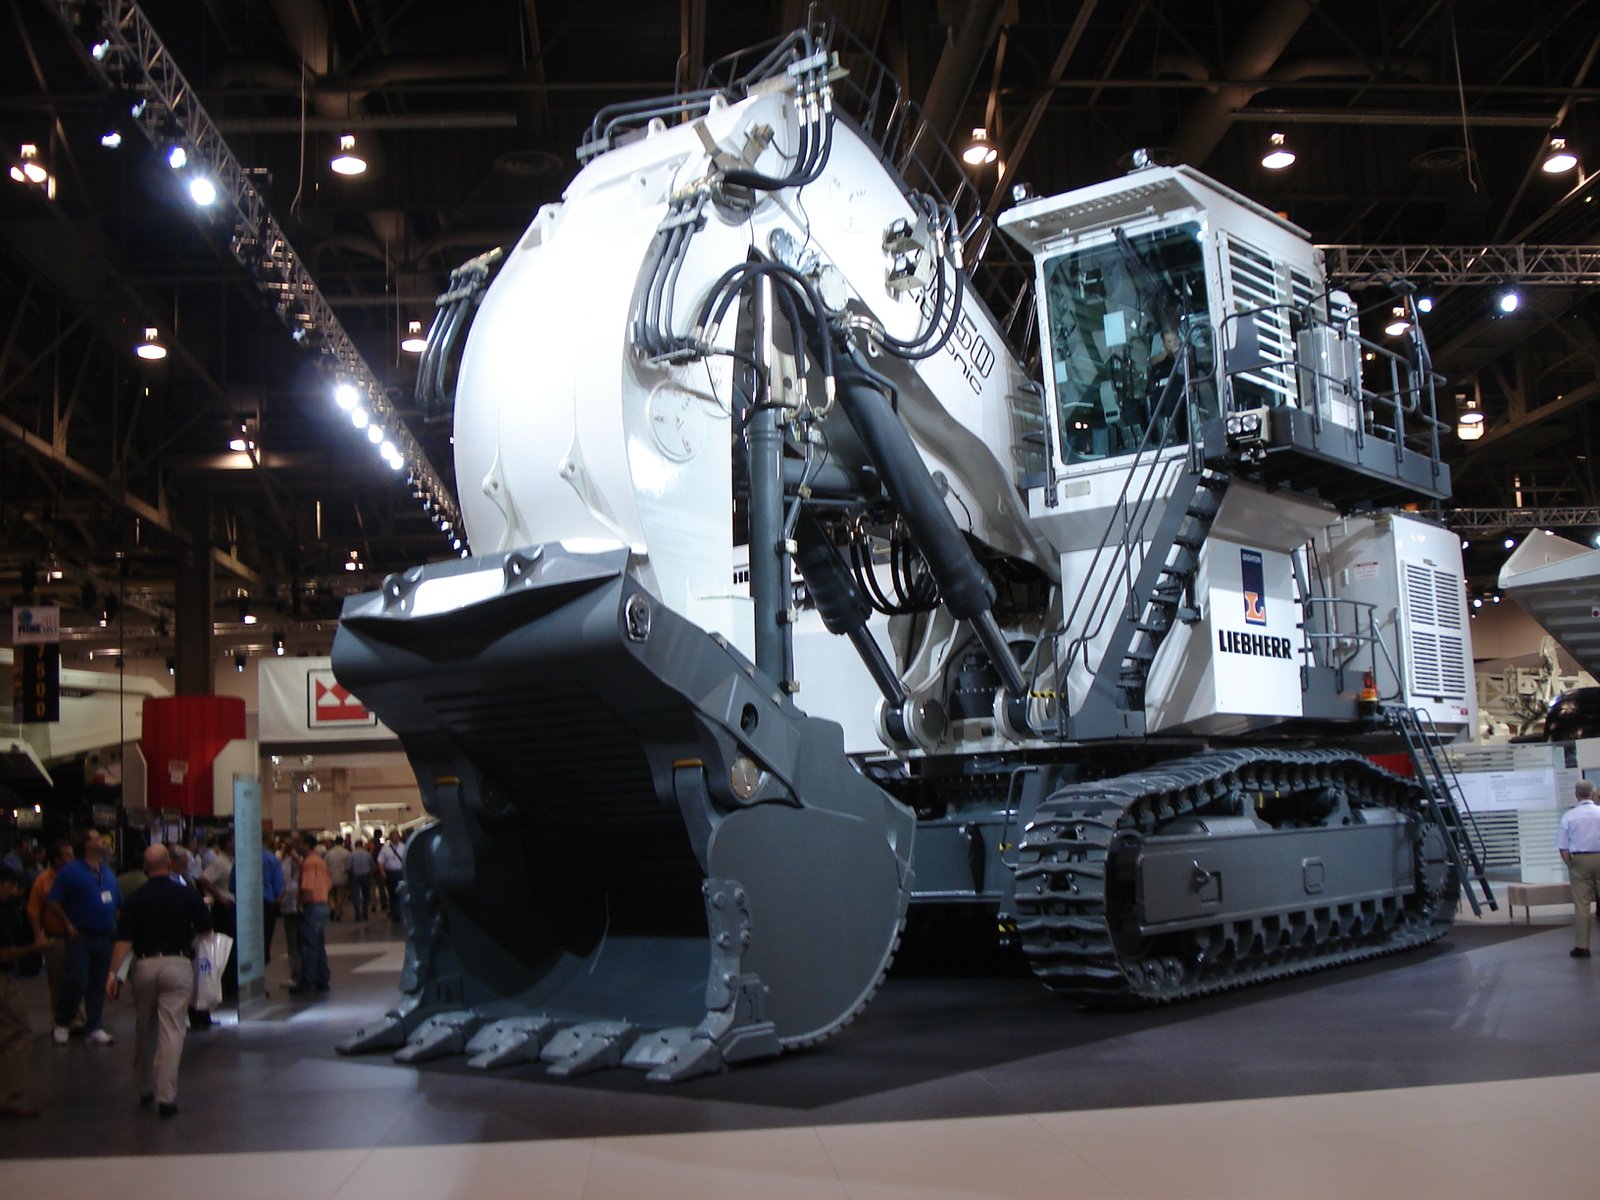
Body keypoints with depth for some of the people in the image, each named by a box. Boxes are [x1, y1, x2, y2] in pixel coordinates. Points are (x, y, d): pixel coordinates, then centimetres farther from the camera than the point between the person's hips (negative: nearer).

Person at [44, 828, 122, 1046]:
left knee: (98, 985, 8)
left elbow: (118, 903, 20)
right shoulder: (71, 871, -6)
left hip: (105, 937, 6)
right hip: (81, 937, -5)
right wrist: (69, 925, -10)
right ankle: (61, 1024, 10)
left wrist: (115, 924, 8)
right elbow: (52, 902, -8)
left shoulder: (108, 873, 13)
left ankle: (94, 1029, 14)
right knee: (77, 982, -11)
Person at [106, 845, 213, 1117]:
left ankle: (145, 1091, 28)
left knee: (144, 1031, 17)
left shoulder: (135, 899, 2)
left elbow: (123, 940, -6)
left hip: (144, 966, 2)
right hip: (178, 965, -2)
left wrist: (114, 974, -7)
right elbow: (206, 929, 4)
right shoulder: (187, 894, -2)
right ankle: (166, 1096, -9)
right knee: (172, 1030, -3)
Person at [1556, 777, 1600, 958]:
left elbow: (1563, 848, -3)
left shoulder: (1569, 816, -2)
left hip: (1580, 860, 0)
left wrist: (1571, 867, 6)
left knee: (1581, 904, 3)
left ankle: (1582, 946, 5)